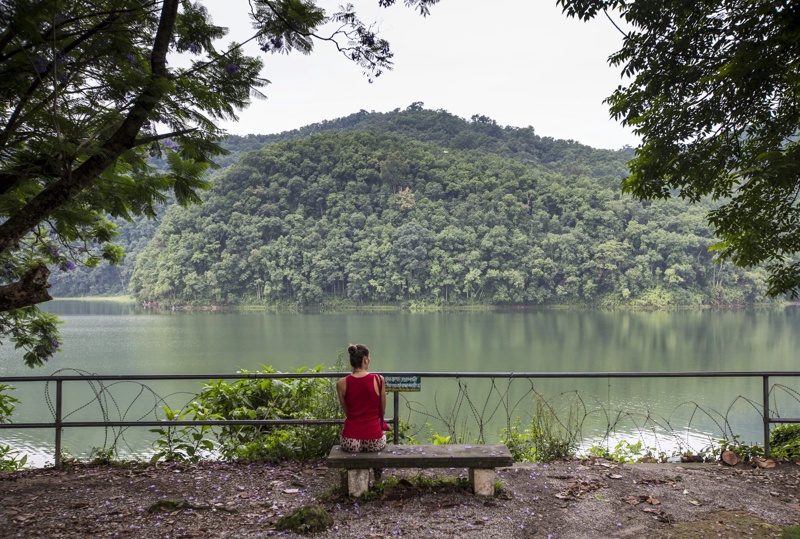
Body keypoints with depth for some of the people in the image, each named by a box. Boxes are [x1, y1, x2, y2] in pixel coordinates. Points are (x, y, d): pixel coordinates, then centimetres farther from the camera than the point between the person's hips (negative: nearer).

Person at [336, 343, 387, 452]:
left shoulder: (342, 383, -6)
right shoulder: (379, 380, -8)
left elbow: (346, 412, 7)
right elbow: (382, 412, 5)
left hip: (350, 442, 1)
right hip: (374, 441, -1)